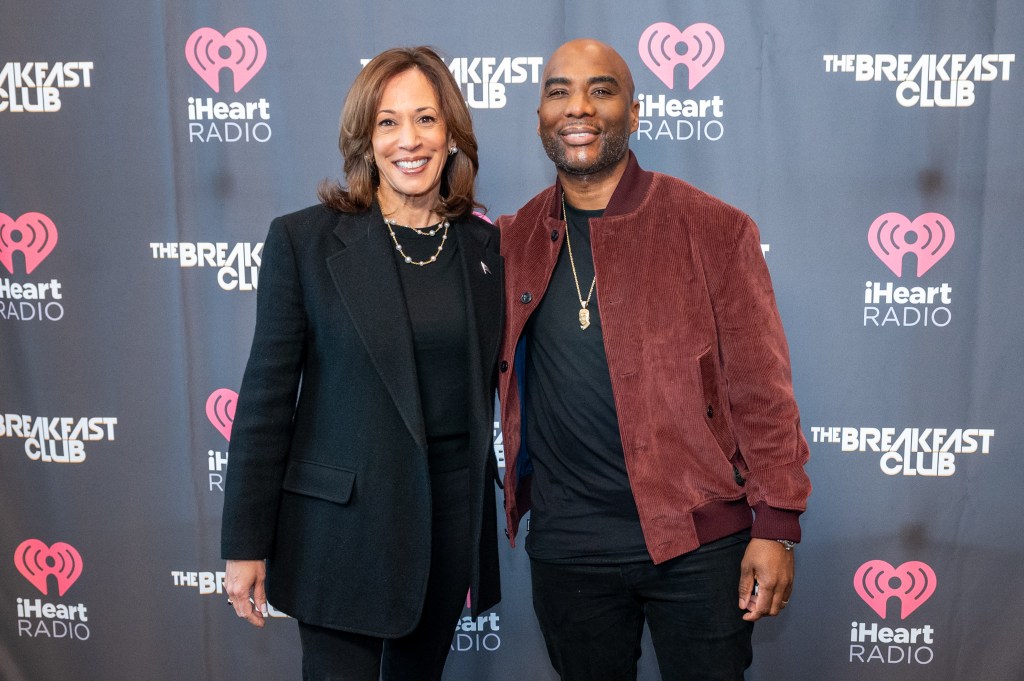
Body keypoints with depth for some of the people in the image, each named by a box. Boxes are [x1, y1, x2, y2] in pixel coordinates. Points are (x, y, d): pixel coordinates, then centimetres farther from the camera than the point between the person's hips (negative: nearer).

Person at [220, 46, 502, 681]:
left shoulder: (486, 246, 3)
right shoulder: (304, 240, -7)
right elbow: (267, 397, -6)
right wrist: (245, 545, -6)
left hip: (453, 525, 4)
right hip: (342, 527, -3)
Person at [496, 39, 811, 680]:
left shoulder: (713, 229, -6)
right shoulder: (514, 240, 4)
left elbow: (761, 389, -6)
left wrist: (776, 526, -8)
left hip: (700, 538, -2)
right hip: (566, 546, 3)